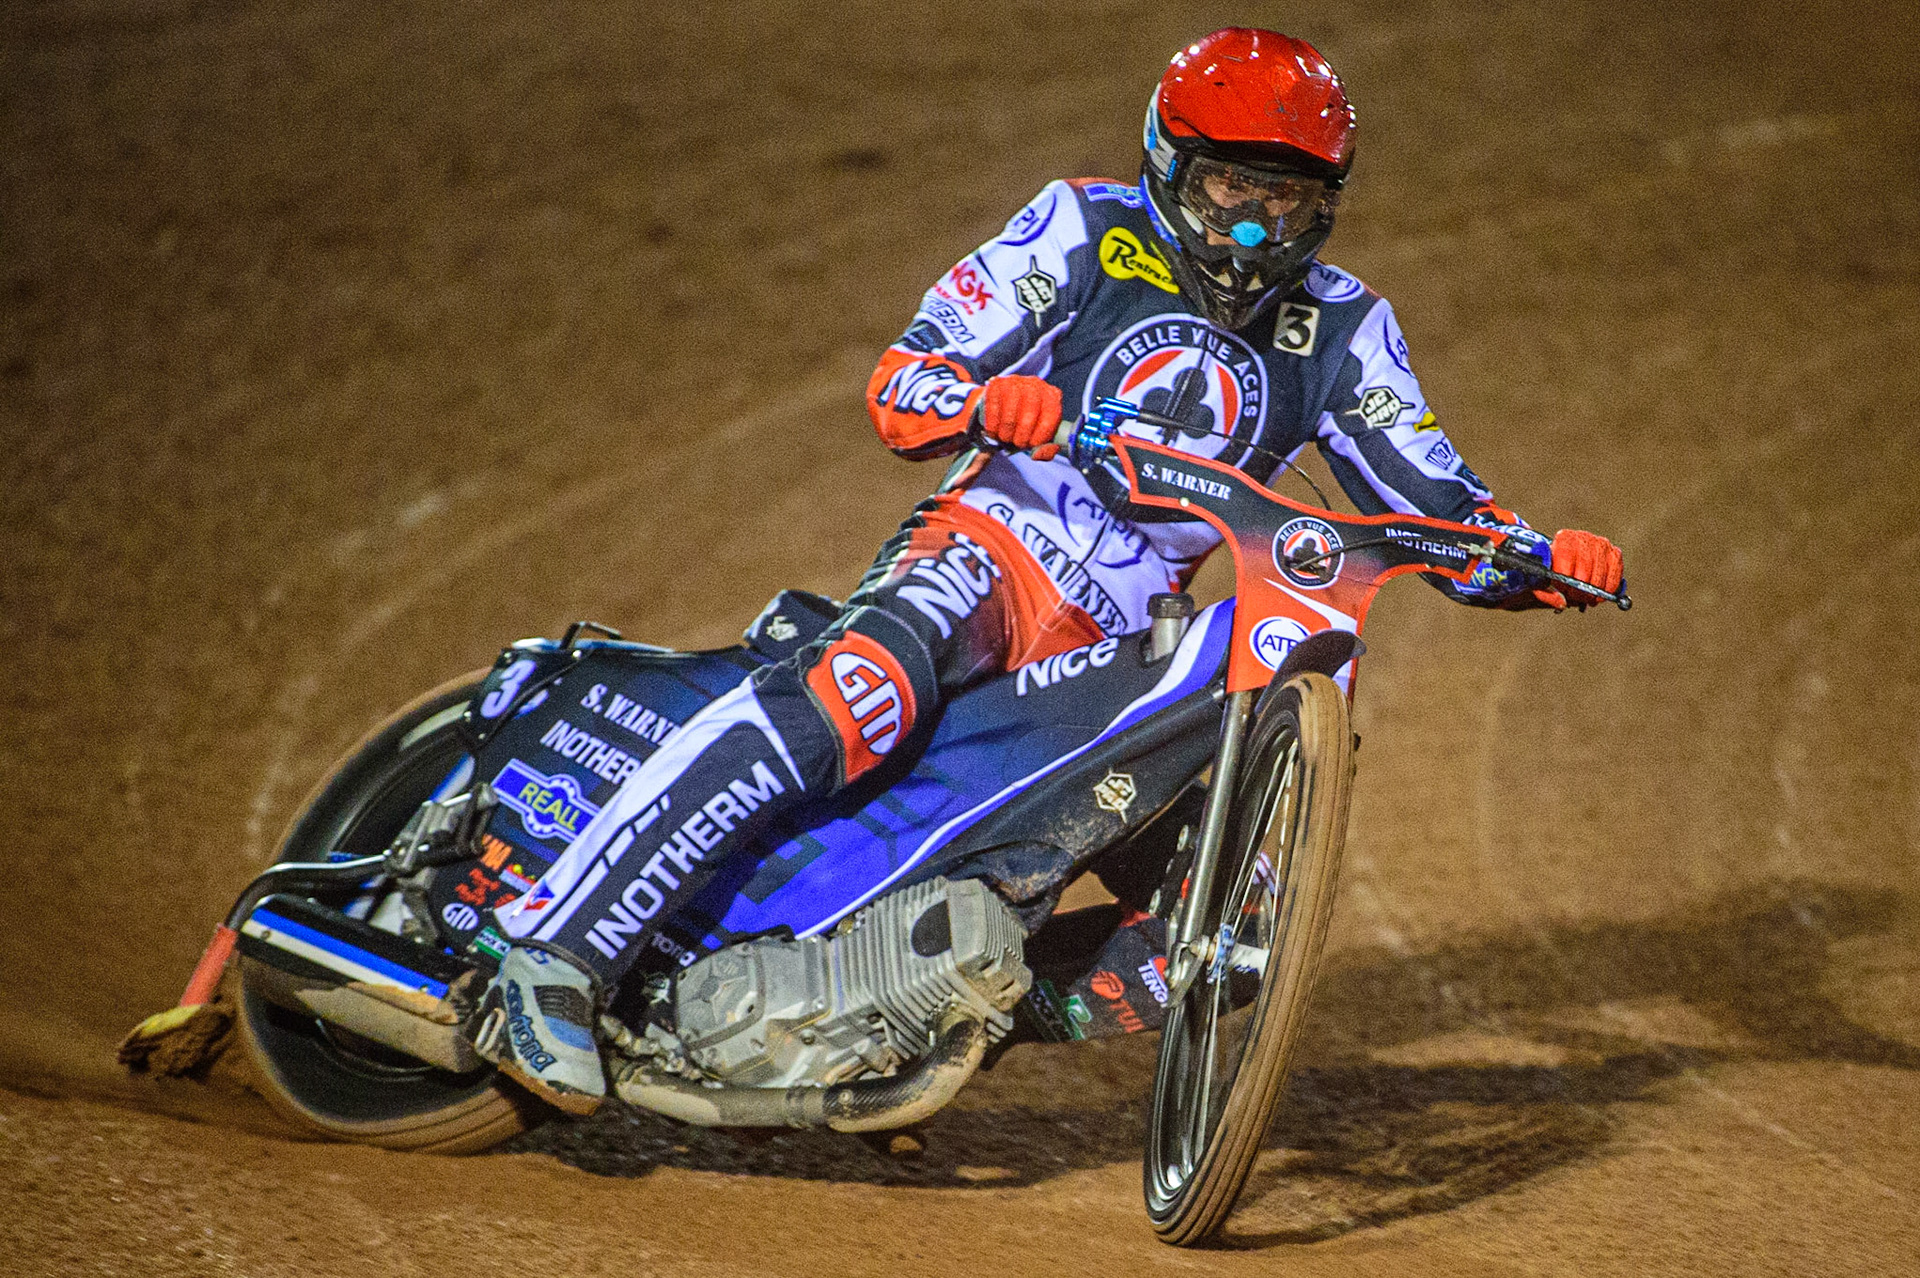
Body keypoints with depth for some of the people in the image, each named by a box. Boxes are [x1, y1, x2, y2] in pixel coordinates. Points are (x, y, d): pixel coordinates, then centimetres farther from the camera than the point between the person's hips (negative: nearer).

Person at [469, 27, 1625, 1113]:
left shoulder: (1342, 334, 12)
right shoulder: (1086, 233, 3)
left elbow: (1434, 500, 9)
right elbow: (900, 382, -3)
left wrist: (1541, 557, -13)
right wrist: (979, 401, -26)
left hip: (1120, 643, 5)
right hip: (995, 545, -5)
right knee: (859, 697, -36)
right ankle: (560, 952, -42)